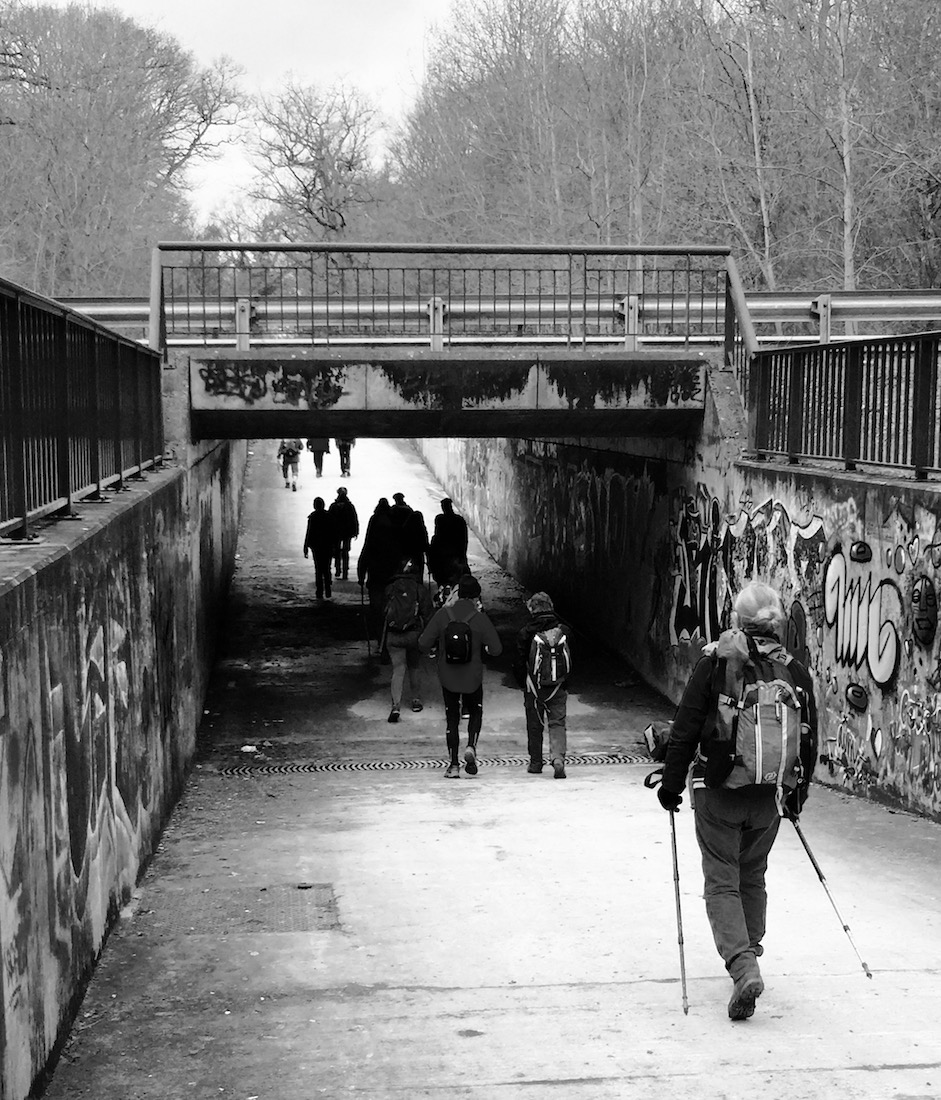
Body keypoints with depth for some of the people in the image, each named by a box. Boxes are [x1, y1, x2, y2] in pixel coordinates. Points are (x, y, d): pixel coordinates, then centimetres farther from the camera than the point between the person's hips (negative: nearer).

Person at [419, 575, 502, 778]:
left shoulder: (442, 615, -10)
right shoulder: (480, 619, -13)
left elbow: (423, 644, -11)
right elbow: (497, 649, -11)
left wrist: (435, 649, 10)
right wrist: (484, 647, 11)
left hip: (448, 678, 1)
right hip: (473, 678, -1)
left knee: (452, 719, 12)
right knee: (476, 712, 22)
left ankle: (453, 765, 8)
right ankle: (471, 748, -1)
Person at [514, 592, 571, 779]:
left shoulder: (526, 633, -9)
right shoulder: (564, 631, -1)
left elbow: (519, 663, -4)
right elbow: (571, 659, 6)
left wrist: (523, 684, 10)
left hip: (534, 688, -1)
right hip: (558, 687, 1)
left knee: (535, 725, 12)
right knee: (558, 723, 5)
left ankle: (536, 763, 20)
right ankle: (558, 757, -16)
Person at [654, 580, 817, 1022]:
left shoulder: (715, 662, -7)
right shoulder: (795, 673, 3)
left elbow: (685, 731, -8)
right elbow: (809, 742, 10)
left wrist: (671, 784, 1)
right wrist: (797, 795, 22)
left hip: (717, 792, -3)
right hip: (769, 799, 4)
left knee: (722, 881, 0)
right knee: (753, 877, 20)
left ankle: (742, 966, -16)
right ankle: (748, 954, 30)